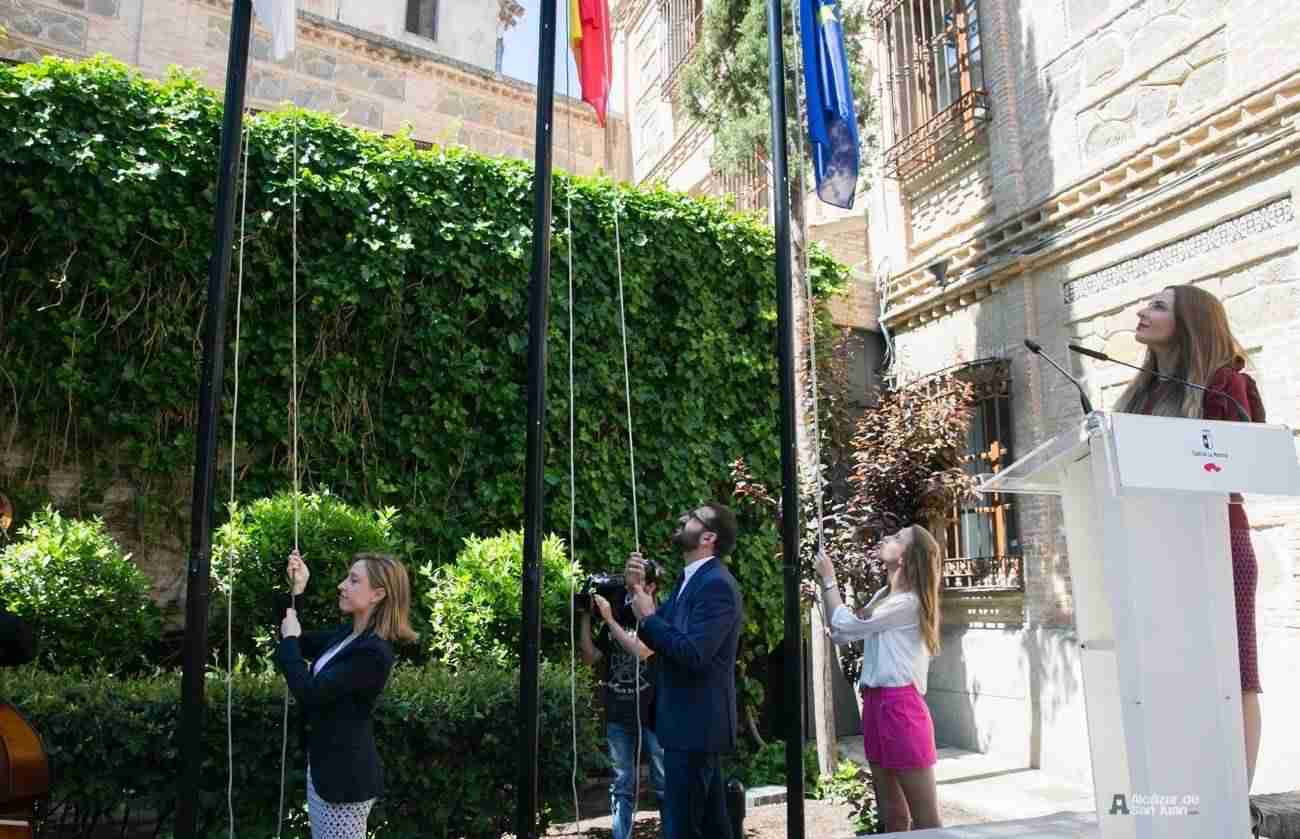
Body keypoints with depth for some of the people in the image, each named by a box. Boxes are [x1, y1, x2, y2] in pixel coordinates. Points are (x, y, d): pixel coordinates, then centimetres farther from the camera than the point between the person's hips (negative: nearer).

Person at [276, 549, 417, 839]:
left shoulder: (373, 653, -24)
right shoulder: (348, 633, 4)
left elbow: (308, 692, -23)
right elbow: (300, 646, 17)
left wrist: (290, 638, -10)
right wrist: (296, 592, 4)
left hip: (346, 773, -9)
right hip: (325, 765, 9)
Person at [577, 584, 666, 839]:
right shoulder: (616, 619, 10)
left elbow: (640, 650, -19)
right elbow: (590, 658, 9)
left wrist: (609, 619, -16)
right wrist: (585, 617, 2)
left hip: (653, 716, -4)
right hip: (618, 717, 5)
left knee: (665, 785, 4)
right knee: (622, 786, 11)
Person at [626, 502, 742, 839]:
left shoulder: (716, 584, -19)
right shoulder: (689, 578, 12)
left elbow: (693, 655, -27)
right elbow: (658, 639, 12)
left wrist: (649, 616, -17)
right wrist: (638, 590, -1)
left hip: (695, 723, -10)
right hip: (692, 721, 10)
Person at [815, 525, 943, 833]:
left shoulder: (909, 602, -14)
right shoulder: (884, 596, 14)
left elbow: (845, 625, -12)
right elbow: (840, 634, 19)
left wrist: (829, 579, -1)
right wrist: (824, 587, 11)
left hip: (900, 705, -9)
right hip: (875, 703, 9)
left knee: (925, 819, -3)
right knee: (893, 816, 15)